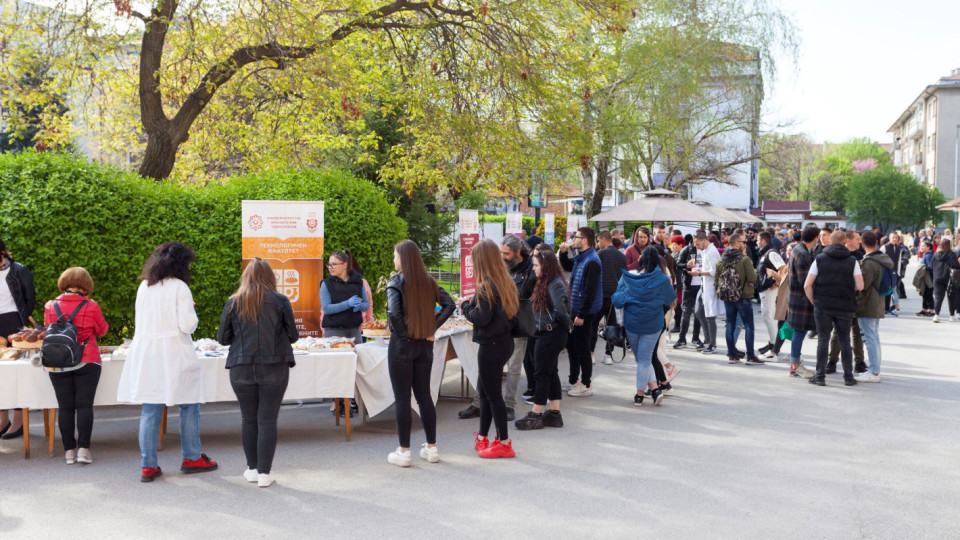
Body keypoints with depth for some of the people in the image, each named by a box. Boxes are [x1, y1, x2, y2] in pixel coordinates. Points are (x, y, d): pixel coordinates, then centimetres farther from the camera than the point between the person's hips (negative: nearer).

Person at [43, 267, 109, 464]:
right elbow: (102, 330, 5)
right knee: (84, 405, 2)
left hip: (58, 365, 2)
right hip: (87, 363, -2)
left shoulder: (50, 306, -1)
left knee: (65, 407, 7)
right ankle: (83, 448, -3)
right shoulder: (91, 306, -7)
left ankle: (69, 450, 9)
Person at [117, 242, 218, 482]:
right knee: (189, 406, 10)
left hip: (145, 353, 5)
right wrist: (191, 313, 5)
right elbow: (187, 325, -12)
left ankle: (148, 465, 7)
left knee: (150, 410, 6)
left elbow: (138, 321, 14)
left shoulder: (144, 287, 8)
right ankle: (191, 457, 18)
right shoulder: (179, 288, -9)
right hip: (174, 354, -5)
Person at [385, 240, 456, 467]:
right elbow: (449, 305, 1)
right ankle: (432, 448, 18)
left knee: (402, 398, 1)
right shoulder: (428, 281, 5)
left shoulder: (396, 282, -12)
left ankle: (403, 452, 5)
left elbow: (394, 313, -25)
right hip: (425, 344, 5)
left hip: (401, 345, -5)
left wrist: (402, 333, -11)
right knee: (424, 395, 13)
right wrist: (432, 327, 1)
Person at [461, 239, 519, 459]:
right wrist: (472, 304, 8)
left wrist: (466, 306, -3)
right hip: (504, 340, 9)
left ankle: (504, 443, 8)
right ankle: (482, 438, 28)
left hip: (491, 345, -9)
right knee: (484, 390, 18)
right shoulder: (506, 282, 8)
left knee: (492, 393, 1)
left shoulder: (487, 286, -19)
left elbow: (480, 318, -22)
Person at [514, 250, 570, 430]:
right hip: (544, 333, 10)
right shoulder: (544, 283, 13)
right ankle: (554, 413, 19)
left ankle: (536, 416, 3)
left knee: (541, 373, -4)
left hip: (551, 334, -10)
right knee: (551, 373, 13)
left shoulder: (555, 285, -18)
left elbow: (560, 310, -25)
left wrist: (565, 324, -10)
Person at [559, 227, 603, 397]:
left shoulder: (591, 262, -20)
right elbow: (566, 267, 30)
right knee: (571, 346, 17)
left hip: (585, 312, -10)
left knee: (582, 349, -1)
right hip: (574, 309, 10)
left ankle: (586, 385, 10)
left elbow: (590, 291, -23)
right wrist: (563, 252, 10)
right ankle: (574, 381, 29)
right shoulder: (579, 258, 9)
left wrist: (582, 315, -23)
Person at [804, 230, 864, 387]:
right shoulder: (852, 260, 0)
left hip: (822, 307, -1)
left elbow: (807, 285, -5)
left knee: (823, 340, 3)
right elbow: (860, 286, -6)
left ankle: (820, 376, 2)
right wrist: (848, 287, 14)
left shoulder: (820, 259, -1)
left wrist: (814, 301, 8)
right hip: (845, 307, 1)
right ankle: (848, 376, 11)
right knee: (845, 341, 10)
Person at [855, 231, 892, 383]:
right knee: (875, 337, 16)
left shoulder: (869, 262, -21)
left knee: (870, 338, -5)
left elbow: (862, 284, -22)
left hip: (867, 306, -9)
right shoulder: (882, 259, 9)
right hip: (878, 305, 9)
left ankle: (874, 372, -3)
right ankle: (875, 370, 24)